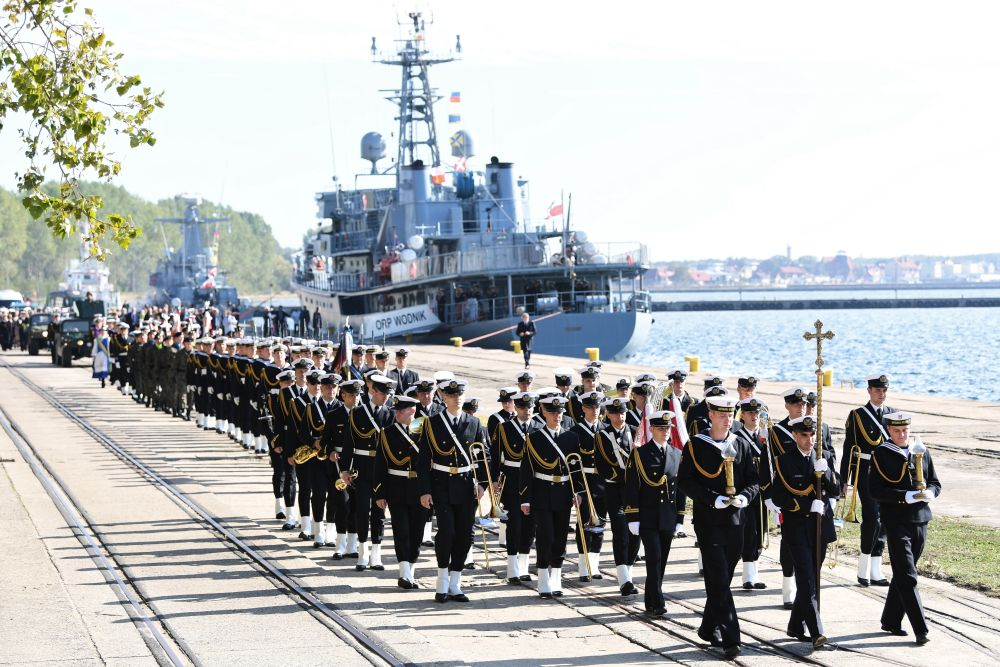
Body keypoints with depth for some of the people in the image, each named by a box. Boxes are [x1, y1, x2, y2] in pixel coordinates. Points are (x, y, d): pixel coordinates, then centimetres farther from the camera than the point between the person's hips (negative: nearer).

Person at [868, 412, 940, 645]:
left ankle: (891, 621, 27)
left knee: (902, 574, 14)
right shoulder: (881, 454, -4)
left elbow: (935, 483, 14)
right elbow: (874, 490, -11)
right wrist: (906, 496, -20)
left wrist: (929, 493, -10)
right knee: (907, 576, -10)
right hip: (896, 522, -5)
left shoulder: (921, 451, 10)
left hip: (920, 520, 5)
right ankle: (921, 630, -12)